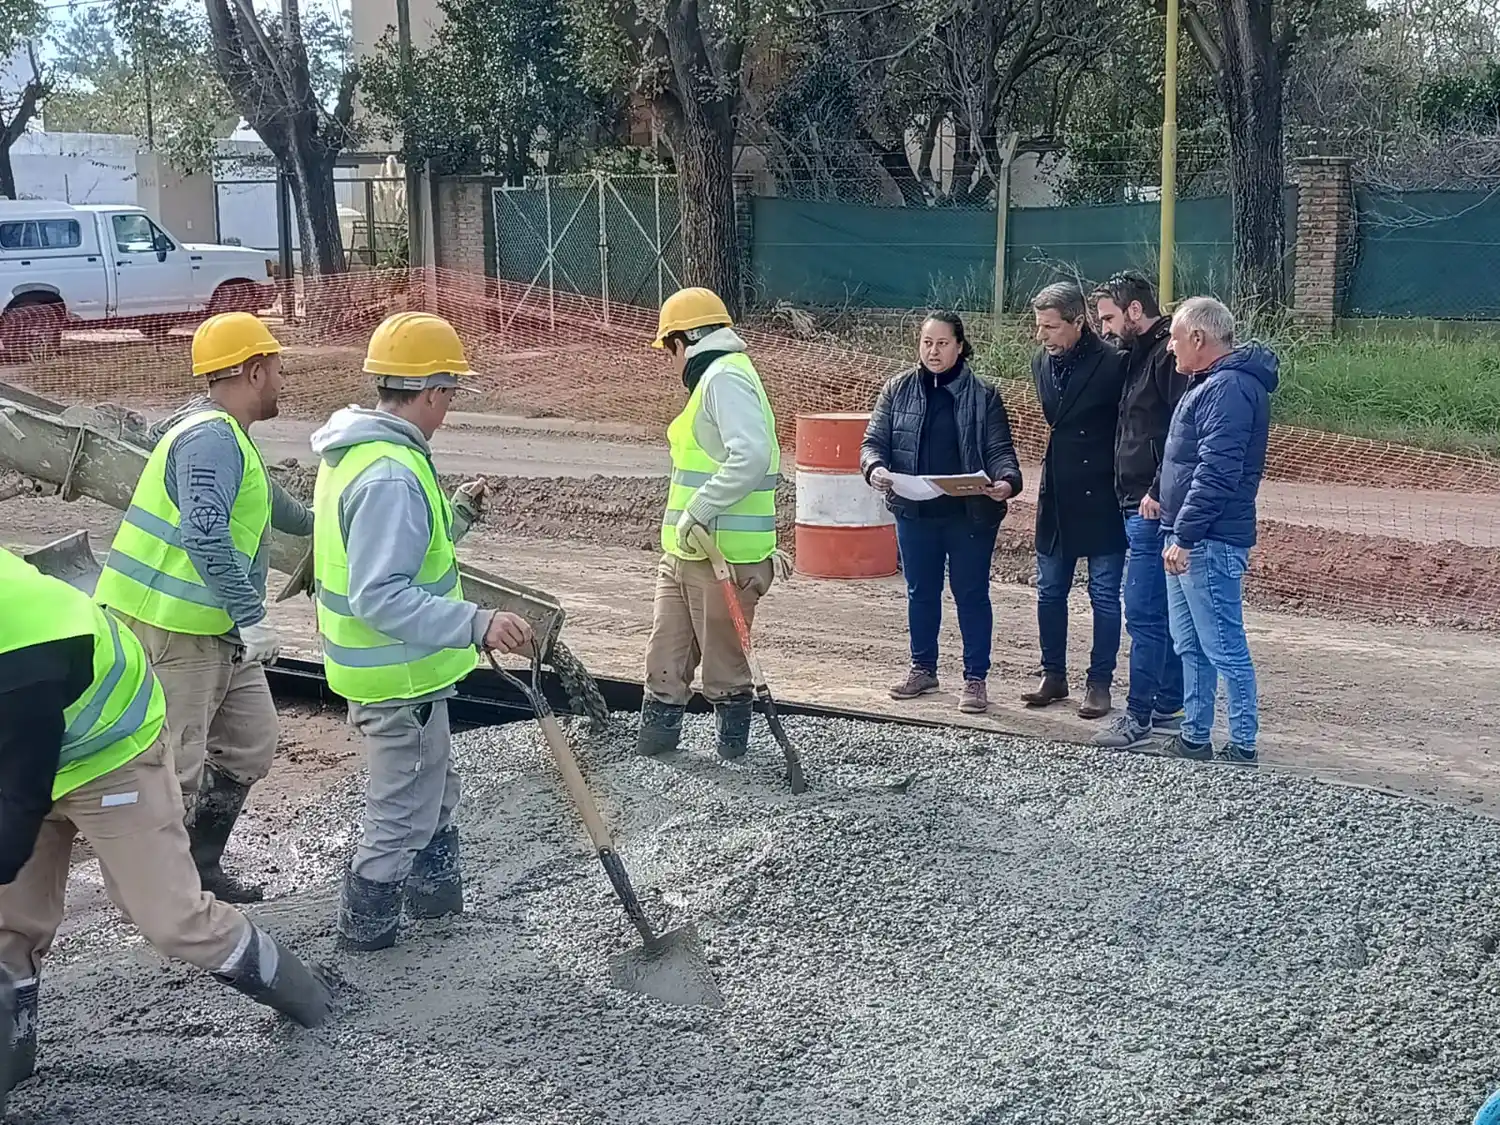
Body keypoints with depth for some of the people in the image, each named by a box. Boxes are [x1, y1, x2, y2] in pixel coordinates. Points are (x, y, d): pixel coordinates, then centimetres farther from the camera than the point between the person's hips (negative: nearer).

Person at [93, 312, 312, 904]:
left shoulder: (223, 433, 16)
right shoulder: (211, 438, -19)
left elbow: (259, 494, 37)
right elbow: (205, 536, -30)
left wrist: (310, 520, 53)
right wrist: (250, 617, -28)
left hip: (212, 628, 11)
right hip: (173, 629, -11)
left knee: (250, 743, 15)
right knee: (175, 764, -4)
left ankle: (201, 866, 26)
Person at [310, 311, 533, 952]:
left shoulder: (358, 450, 5)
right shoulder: (391, 476, -29)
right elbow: (381, 598, -34)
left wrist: (456, 515, 21)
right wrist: (478, 625, -40)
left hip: (392, 666, 10)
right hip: (399, 678, -10)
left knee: (434, 787, 27)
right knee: (404, 811, 8)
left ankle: (436, 896, 43)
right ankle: (365, 926, 24)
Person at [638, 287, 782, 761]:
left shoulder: (726, 378, -15)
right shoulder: (713, 378, 18)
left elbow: (751, 456, -29)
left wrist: (699, 510, -26)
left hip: (722, 555, -10)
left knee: (722, 655, 4)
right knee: (667, 648, 14)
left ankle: (733, 741, 17)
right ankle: (655, 732, 23)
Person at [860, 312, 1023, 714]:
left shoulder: (983, 395, -1)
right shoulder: (897, 390, 4)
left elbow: (999, 449, -4)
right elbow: (874, 441, 2)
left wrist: (1007, 480, -25)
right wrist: (875, 468, -21)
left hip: (970, 514, -2)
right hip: (915, 513, 3)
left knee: (971, 594, 4)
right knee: (920, 592, 14)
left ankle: (975, 678, 14)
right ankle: (923, 668, 29)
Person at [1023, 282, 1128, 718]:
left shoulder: (1112, 365, -15)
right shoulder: (1041, 361, 5)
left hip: (1100, 500, -7)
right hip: (1056, 498, 7)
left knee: (1105, 596, 4)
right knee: (1049, 592, 13)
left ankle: (1099, 682, 13)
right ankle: (1053, 675, 25)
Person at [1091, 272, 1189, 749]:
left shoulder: (1169, 354, -13)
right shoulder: (1139, 354, 18)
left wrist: (1158, 492, -21)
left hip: (1154, 508, -10)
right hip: (1140, 507, 10)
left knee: (1144, 615, -7)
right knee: (1164, 613, 14)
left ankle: (1139, 714, -2)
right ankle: (1169, 708, 21)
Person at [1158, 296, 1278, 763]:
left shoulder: (1229, 388, -17)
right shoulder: (1212, 383, 17)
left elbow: (1215, 473, -23)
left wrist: (1184, 536, -22)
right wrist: (1176, 532, 22)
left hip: (1209, 544, -11)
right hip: (1190, 539, 11)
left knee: (1224, 648, -5)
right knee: (1191, 645, 16)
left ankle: (1242, 744, 2)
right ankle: (1194, 736, 25)